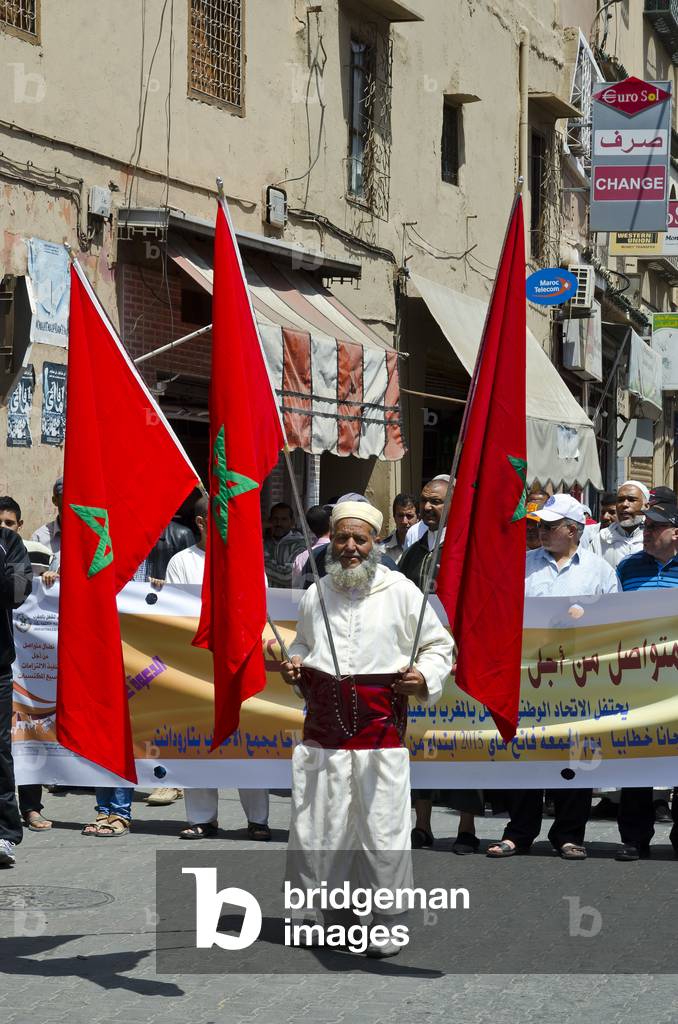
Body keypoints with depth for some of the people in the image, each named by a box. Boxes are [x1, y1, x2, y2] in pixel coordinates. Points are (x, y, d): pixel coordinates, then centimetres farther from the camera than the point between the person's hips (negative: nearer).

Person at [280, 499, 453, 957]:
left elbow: (440, 645, 6)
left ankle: (388, 923, 11)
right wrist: (295, 668, 9)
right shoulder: (315, 596, 12)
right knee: (315, 830, 6)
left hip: (381, 734, -4)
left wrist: (424, 677, -12)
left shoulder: (401, 592, 0)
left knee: (384, 832, -2)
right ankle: (321, 913, 22)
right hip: (322, 733, 4)